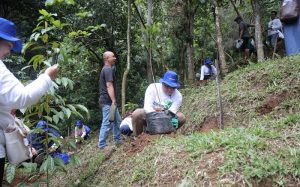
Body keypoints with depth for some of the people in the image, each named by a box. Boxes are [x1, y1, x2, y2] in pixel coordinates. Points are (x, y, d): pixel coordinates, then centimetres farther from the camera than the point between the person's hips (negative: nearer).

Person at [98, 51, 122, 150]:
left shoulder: (106, 69, 19)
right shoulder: (108, 69, -14)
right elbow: (109, 86, -22)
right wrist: (113, 101, -24)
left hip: (108, 101, 11)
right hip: (108, 101, -11)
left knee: (117, 120, 17)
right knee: (107, 123, -5)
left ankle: (118, 140, 27)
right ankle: (102, 145, 3)